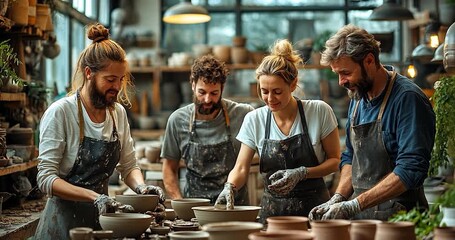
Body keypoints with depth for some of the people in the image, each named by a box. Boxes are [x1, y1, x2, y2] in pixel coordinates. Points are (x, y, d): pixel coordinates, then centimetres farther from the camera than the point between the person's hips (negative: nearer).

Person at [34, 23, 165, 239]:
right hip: (64, 220, -6)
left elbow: (129, 165, 12)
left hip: (101, 218, 6)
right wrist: (94, 197, -29)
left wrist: (140, 186, -10)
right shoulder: (60, 112, -15)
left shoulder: (118, 113, 3)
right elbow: (46, 178, -19)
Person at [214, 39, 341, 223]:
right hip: (272, 210, 2)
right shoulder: (254, 120, -1)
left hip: (314, 208, -2)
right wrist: (229, 187, -22)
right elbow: (241, 168, 0)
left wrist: (301, 173, -17)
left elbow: (335, 160, -1)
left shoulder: (319, 112, -8)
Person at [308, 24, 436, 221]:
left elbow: (410, 171, -19)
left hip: (396, 218, -6)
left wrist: (355, 205, -21)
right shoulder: (357, 97, 12)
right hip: (359, 215, 6)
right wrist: (338, 199, 4)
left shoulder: (408, 98, -13)